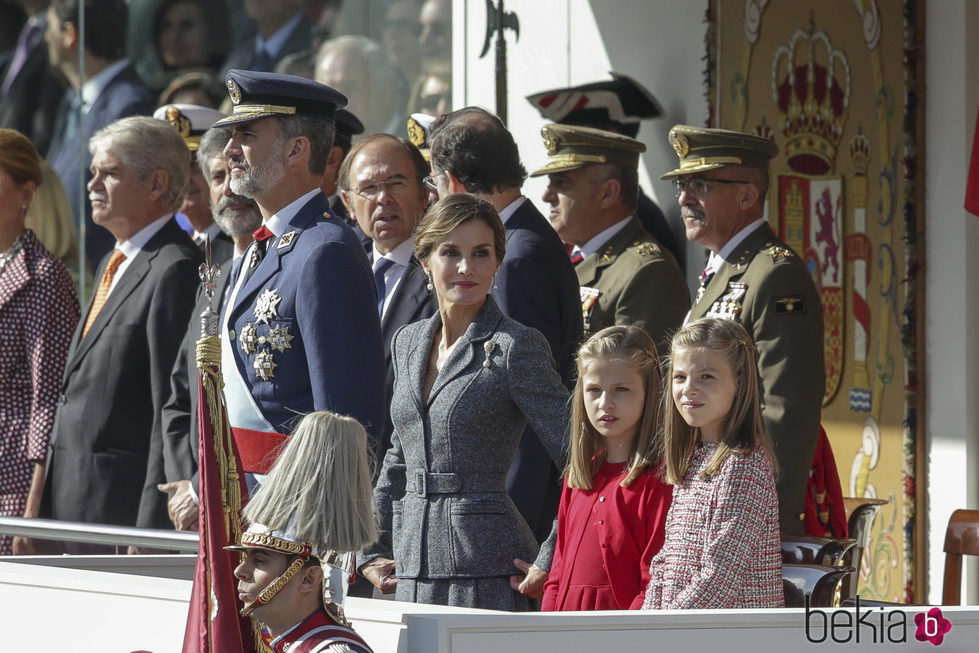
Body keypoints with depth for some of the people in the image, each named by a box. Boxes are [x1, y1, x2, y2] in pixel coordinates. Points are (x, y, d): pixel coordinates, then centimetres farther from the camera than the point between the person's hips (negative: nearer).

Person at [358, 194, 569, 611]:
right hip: (411, 570, 6)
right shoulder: (408, 342, 14)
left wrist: (548, 565, -9)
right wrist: (372, 552, 17)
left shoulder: (515, 348, -6)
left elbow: (578, 459, -8)